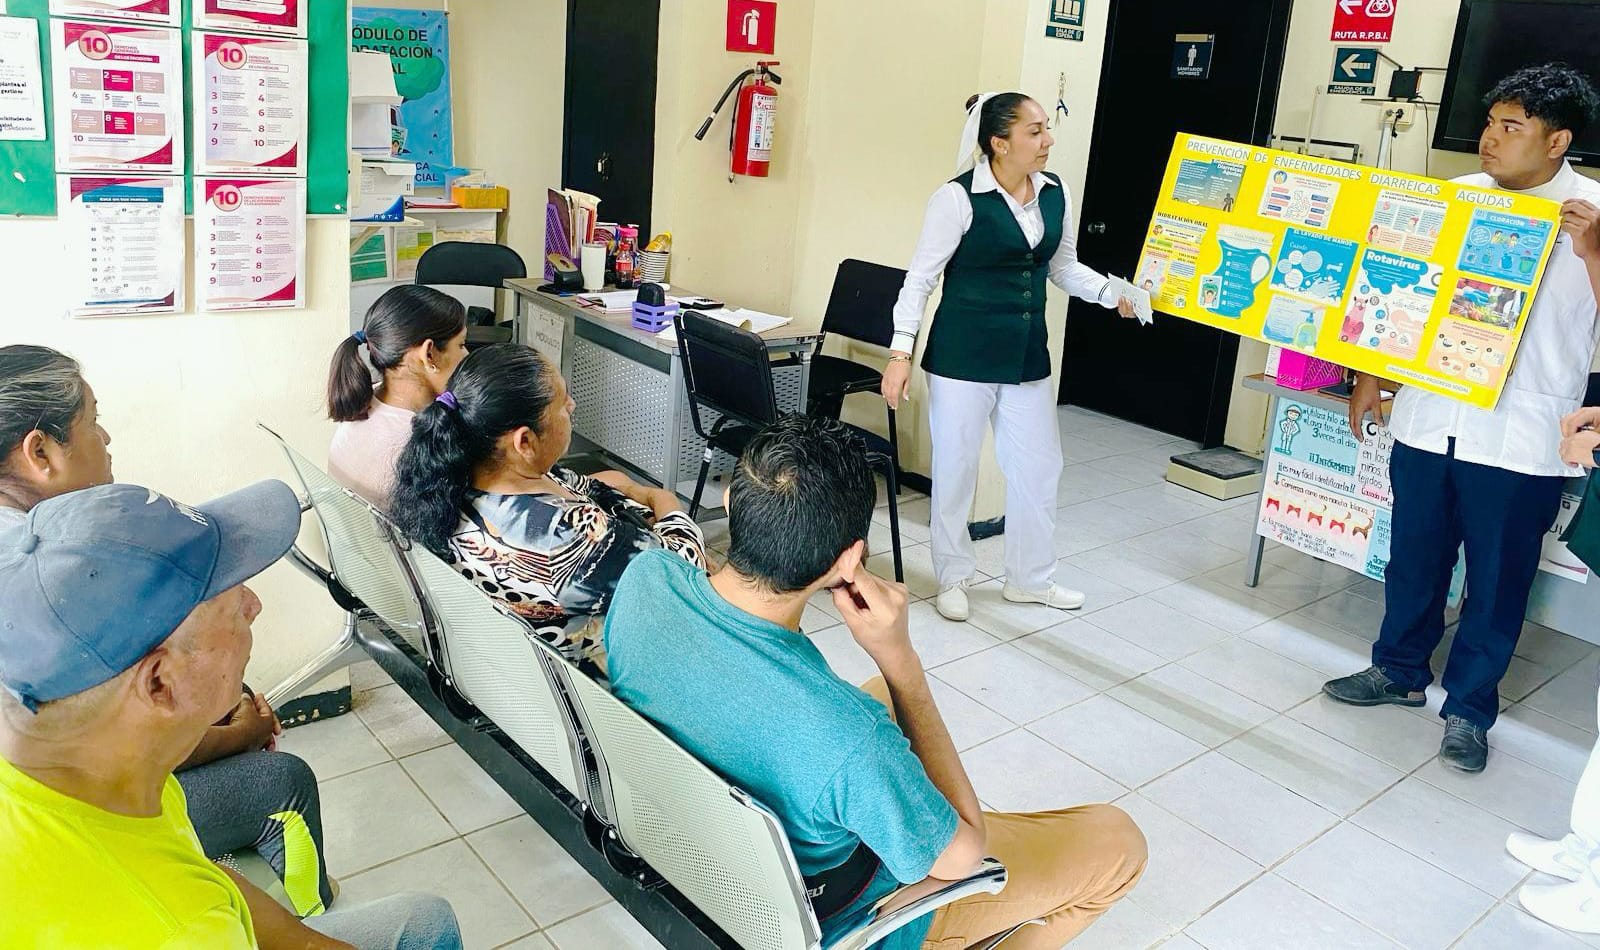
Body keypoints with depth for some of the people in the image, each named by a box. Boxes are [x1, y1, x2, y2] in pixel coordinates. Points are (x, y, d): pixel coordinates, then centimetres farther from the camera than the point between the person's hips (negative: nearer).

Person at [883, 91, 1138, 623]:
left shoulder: (1054, 192, 4)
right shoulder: (959, 197, -14)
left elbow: (1063, 266, 15)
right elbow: (921, 277, -10)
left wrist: (1112, 293, -1)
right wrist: (900, 353, -15)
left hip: (1028, 354, 6)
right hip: (963, 354, -6)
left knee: (1039, 464, 12)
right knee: (956, 466, 6)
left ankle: (1030, 579, 30)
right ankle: (953, 577, 24)